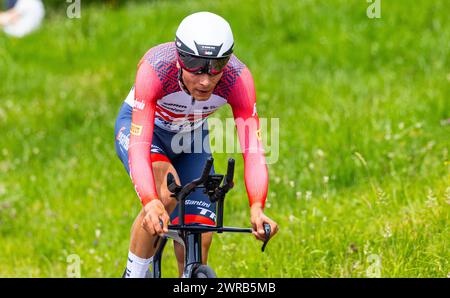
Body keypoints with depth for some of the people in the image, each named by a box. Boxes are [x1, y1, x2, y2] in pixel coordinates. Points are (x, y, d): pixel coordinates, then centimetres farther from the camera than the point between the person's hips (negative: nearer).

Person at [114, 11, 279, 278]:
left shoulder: (238, 78, -33)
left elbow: (253, 149, -38)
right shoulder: (155, 68, -39)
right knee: (166, 192, -34)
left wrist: (257, 208, -54)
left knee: (198, 240, -8)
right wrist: (151, 203, -62)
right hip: (137, 125, -3)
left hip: (191, 137, 3)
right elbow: (139, 146, -46)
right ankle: (134, 273, -14)